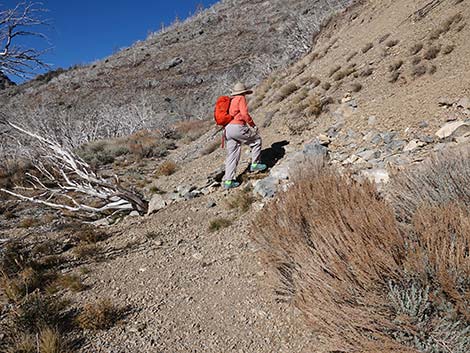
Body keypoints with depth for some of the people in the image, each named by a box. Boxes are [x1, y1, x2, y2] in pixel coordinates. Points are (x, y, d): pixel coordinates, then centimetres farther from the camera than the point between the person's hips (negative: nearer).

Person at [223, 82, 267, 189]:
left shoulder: (231, 101, 27)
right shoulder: (241, 98, 3)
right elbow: (244, 113, -11)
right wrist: (253, 125, -2)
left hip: (227, 129, 8)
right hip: (237, 127, -8)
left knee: (232, 155, 8)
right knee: (257, 139, 11)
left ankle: (228, 181, 4)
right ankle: (255, 164, 12)